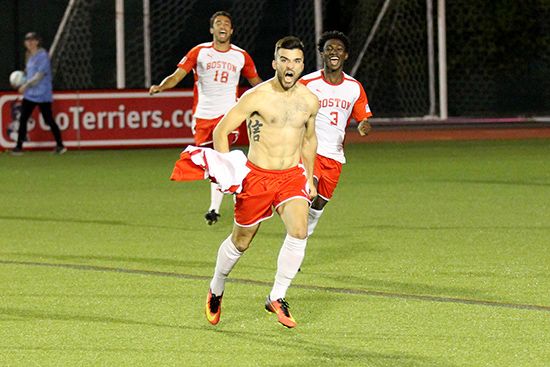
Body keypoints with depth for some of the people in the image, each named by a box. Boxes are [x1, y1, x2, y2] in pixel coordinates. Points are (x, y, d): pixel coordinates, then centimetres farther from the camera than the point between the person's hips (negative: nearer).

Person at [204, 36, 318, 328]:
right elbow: (221, 131, -8)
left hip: (292, 175, 3)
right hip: (257, 175, -3)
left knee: (299, 231, -22)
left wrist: (309, 178, 20)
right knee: (240, 242, 10)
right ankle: (216, 290, 38)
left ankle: (276, 298, -9)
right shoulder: (257, 97, -12)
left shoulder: (309, 101, 3)